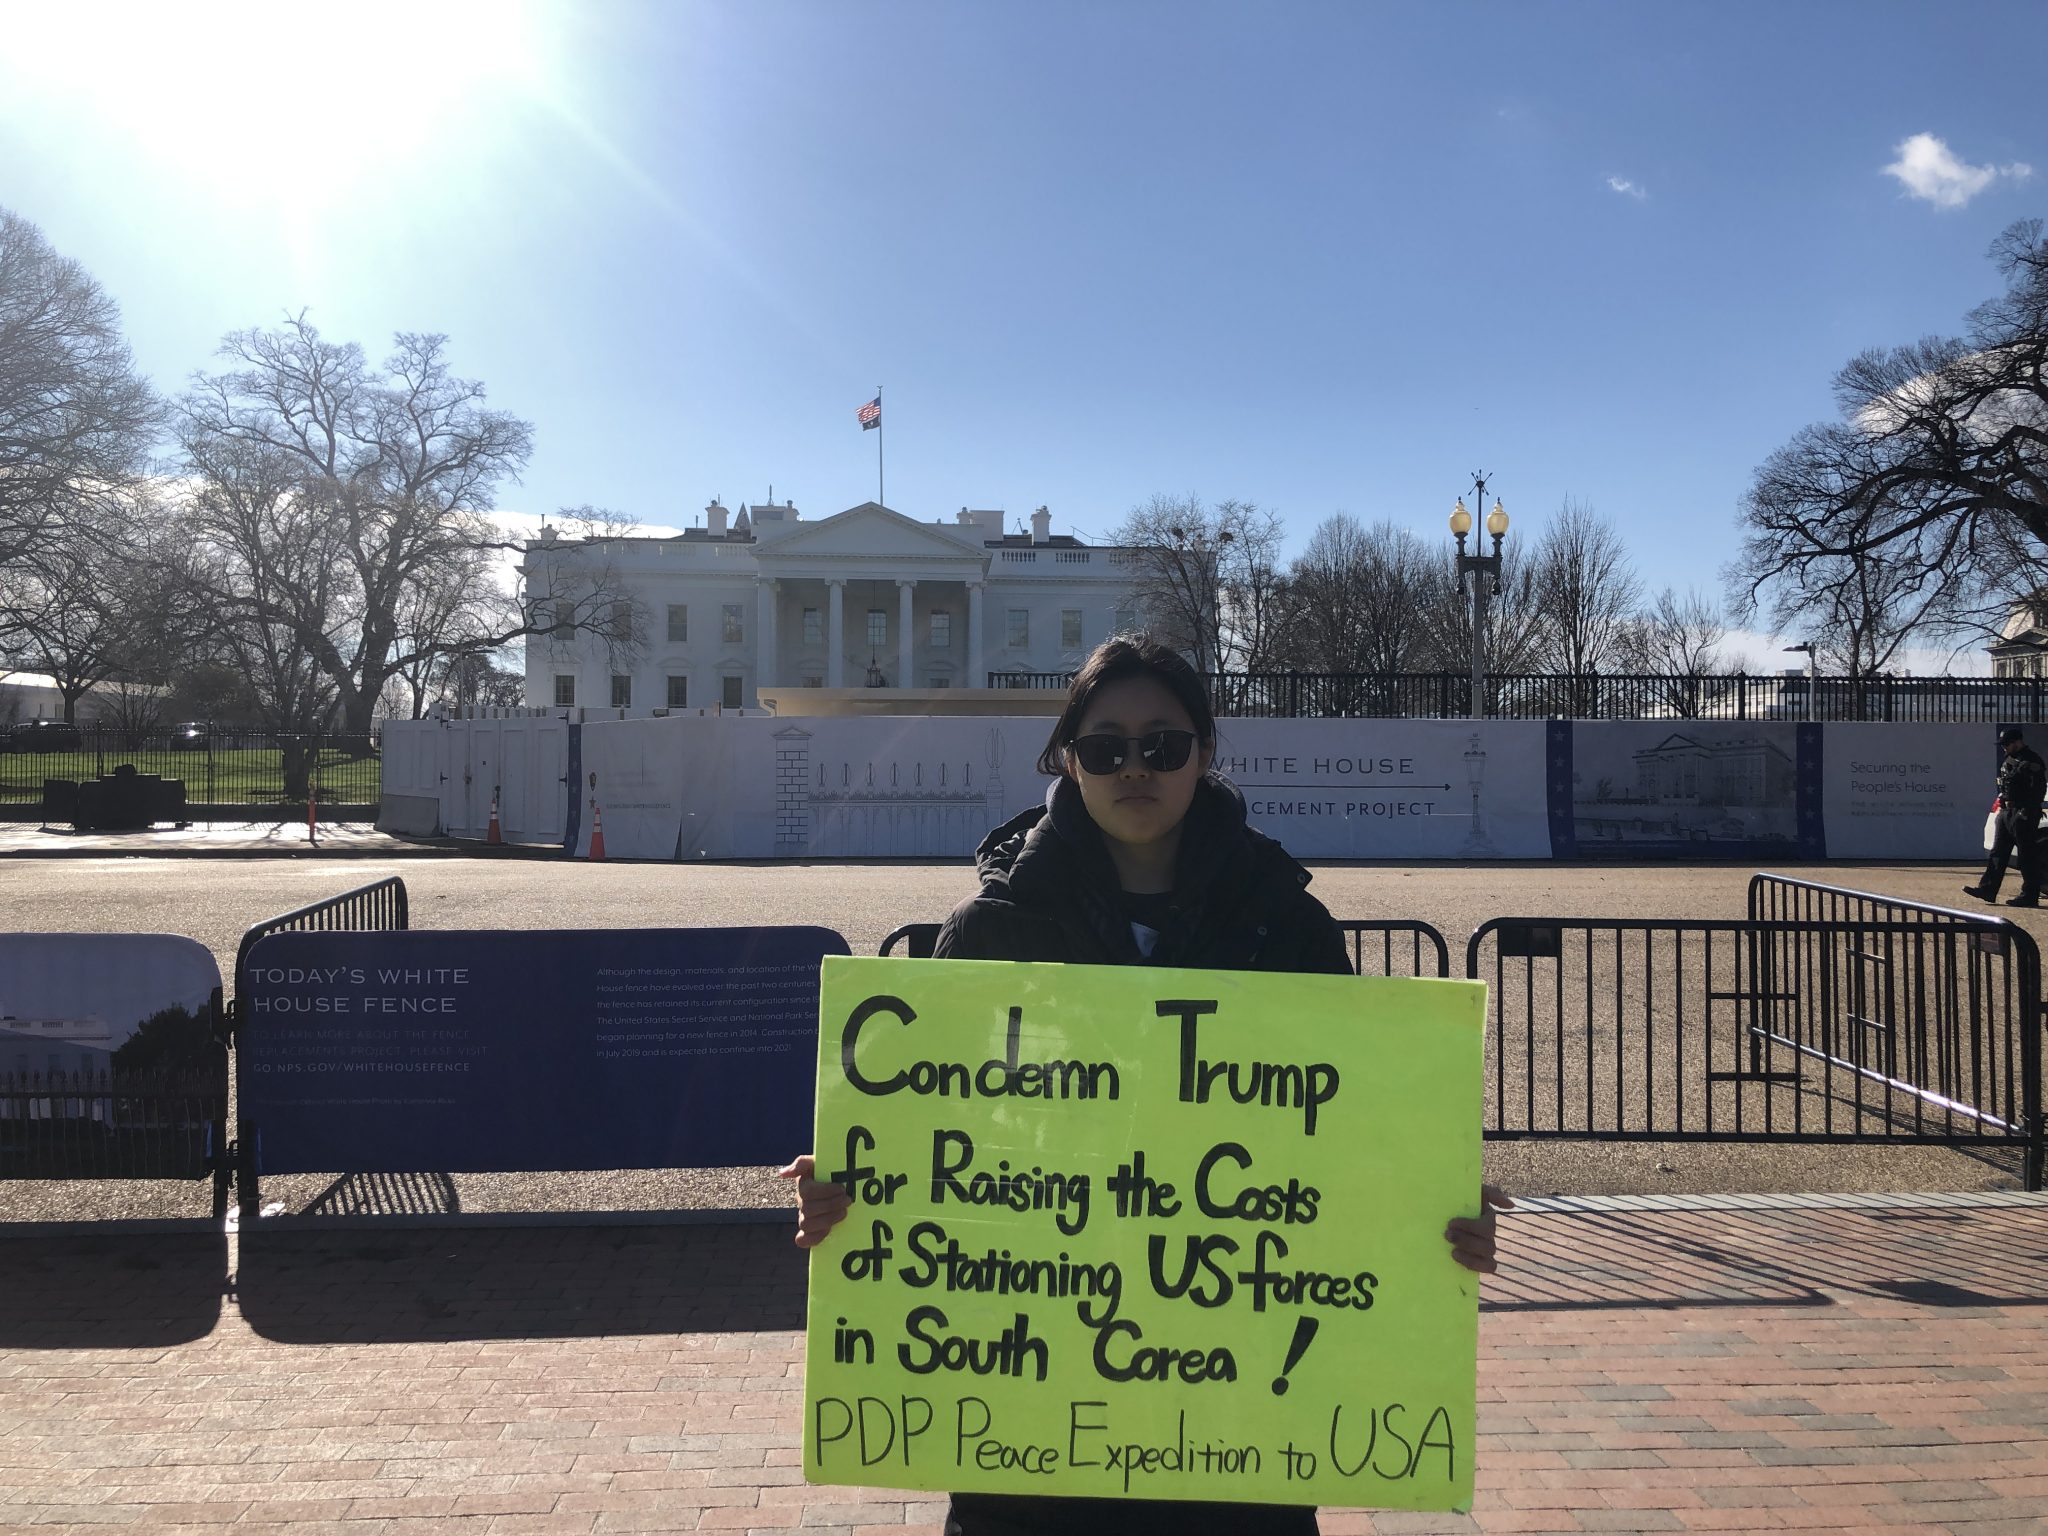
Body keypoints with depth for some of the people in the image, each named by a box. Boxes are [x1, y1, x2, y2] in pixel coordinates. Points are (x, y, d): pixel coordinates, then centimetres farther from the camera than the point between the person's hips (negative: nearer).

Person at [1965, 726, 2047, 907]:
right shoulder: (2010, 760, 16)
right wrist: (2002, 801, 17)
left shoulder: (2032, 761, -13)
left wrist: (2027, 812, -24)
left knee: (2027, 857, -3)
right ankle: (1987, 889, 9)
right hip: (2006, 811, 9)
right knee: (1998, 853, 8)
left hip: (2023, 814, -9)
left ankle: (2030, 896, 1)